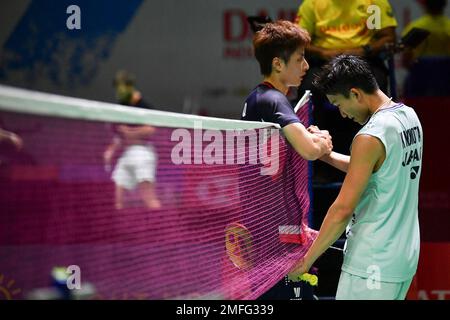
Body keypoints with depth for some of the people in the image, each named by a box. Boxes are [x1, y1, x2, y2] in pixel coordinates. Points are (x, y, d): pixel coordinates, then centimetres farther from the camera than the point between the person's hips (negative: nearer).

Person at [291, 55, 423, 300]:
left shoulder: (370, 137, -19)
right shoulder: (408, 116, 6)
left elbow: (343, 209, -19)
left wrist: (307, 260, -12)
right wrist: (325, 154, 15)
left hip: (373, 265, -9)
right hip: (406, 256, 9)